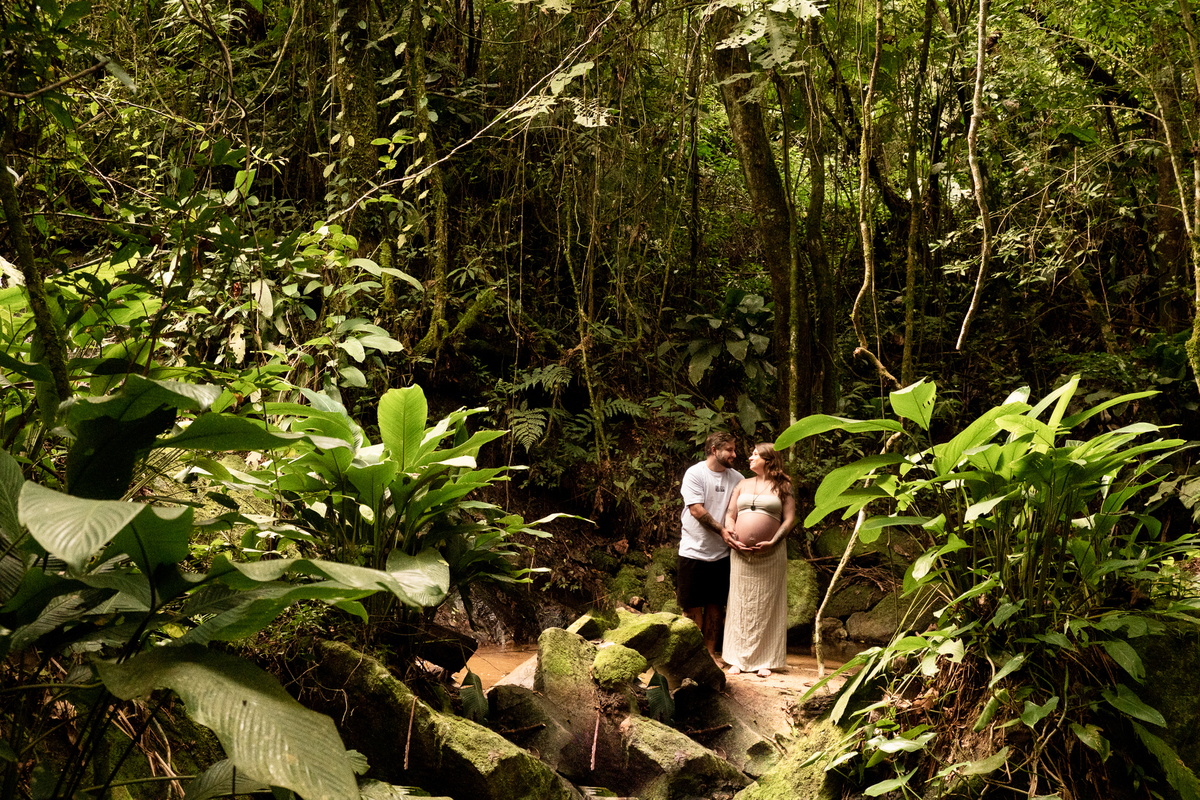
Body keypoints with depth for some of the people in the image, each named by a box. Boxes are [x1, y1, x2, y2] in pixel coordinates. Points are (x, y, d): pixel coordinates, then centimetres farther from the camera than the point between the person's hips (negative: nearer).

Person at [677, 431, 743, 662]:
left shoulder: (736, 478, 7)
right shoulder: (694, 473, -6)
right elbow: (697, 510, -13)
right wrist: (721, 530, -17)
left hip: (721, 553, 4)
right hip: (694, 550, -4)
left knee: (715, 606, 9)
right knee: (692, 607, 1)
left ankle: (710, 652, 18)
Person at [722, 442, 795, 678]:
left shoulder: (782, 487, 4)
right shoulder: (742, 485, 15)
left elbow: (789, 519, -2)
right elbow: (730, 515, 13)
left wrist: (773, 542, -14)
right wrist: (732, 539, -4)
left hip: (770, 555, -3)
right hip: (741, 553, 3)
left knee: (766, 605, 0)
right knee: (741, 604, 4)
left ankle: (765, 661, 7)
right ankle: (738, 659, 10)